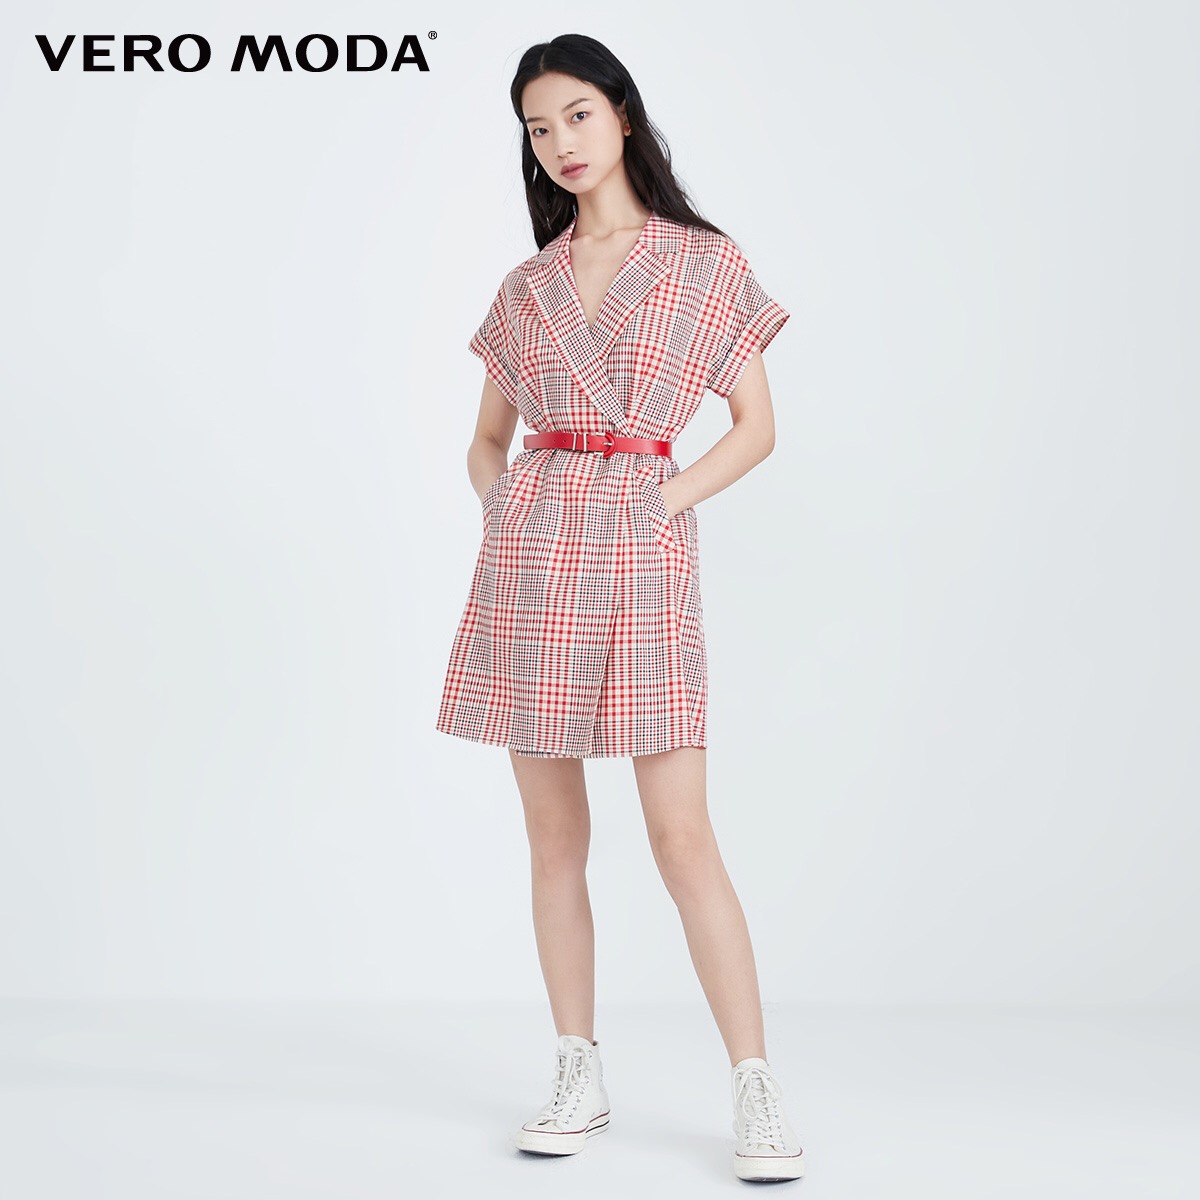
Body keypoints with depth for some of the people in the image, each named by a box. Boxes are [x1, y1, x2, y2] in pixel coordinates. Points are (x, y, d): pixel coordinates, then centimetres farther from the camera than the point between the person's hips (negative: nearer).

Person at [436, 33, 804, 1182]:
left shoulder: (708, 264, 6)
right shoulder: (525, 288, 14)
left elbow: (757, 427, 5)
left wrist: (665, 497, -7)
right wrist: (501, 509, 1)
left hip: (644, 552, -3)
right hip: (530, 552, 4)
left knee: (681, 836, -9)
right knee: (554, 835, 6)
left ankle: (756, 1094, -1)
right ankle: (579, 1078, 16)